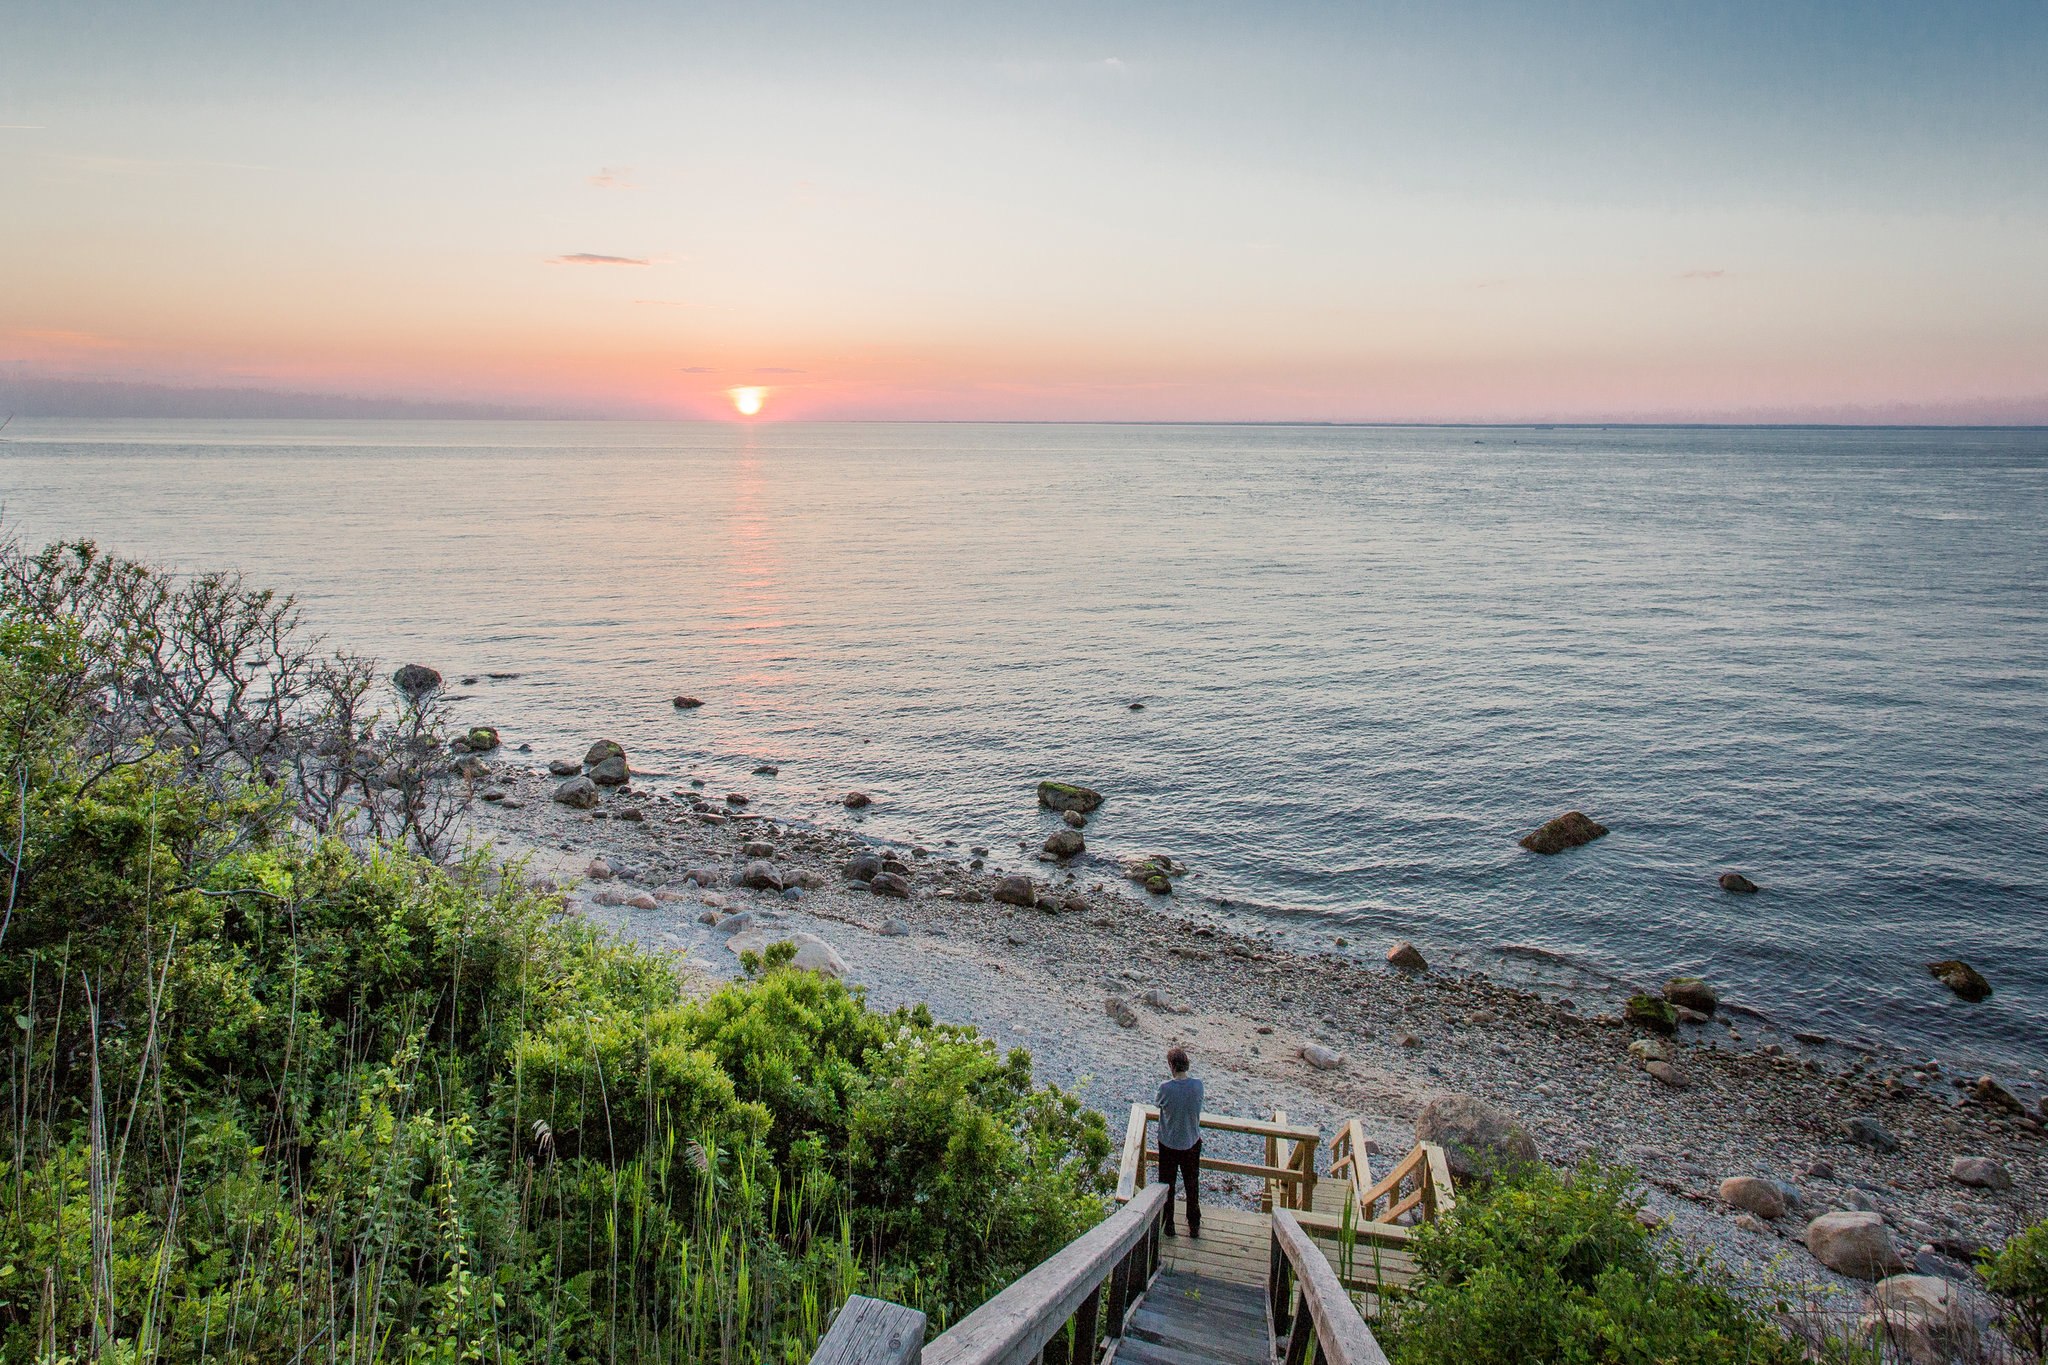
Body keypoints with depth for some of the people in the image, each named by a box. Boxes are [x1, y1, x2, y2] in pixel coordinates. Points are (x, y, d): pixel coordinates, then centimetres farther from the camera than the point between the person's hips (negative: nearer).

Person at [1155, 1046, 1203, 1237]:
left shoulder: (1165, 1088, -23)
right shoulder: (1197, 1085, -17)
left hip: (1168, 1142, -2)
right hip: (1192, 1142, 2)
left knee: (1166, 1185, 17)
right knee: (1192, 1186, 19)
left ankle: (1167, 1225, 26)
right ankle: (1194, 1226, 29)